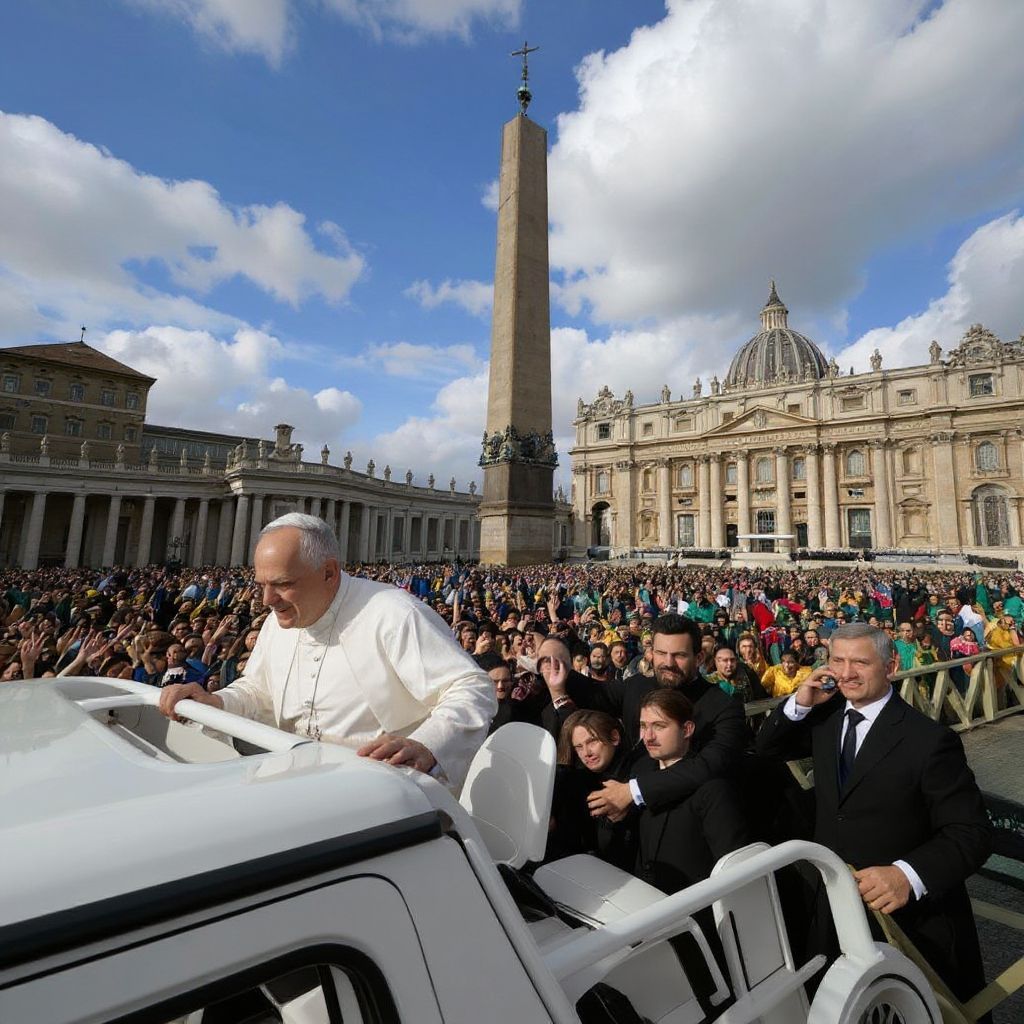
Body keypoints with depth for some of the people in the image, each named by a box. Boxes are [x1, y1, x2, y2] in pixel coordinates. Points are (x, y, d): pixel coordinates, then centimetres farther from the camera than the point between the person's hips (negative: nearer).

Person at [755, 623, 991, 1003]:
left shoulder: (930, 739, -21)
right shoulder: (826, 717, -3)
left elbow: (971, 833, -20)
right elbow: (767, 748, 6)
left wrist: (908, 875, -36)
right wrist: (799, 704, -12)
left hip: (912, 917, -5)